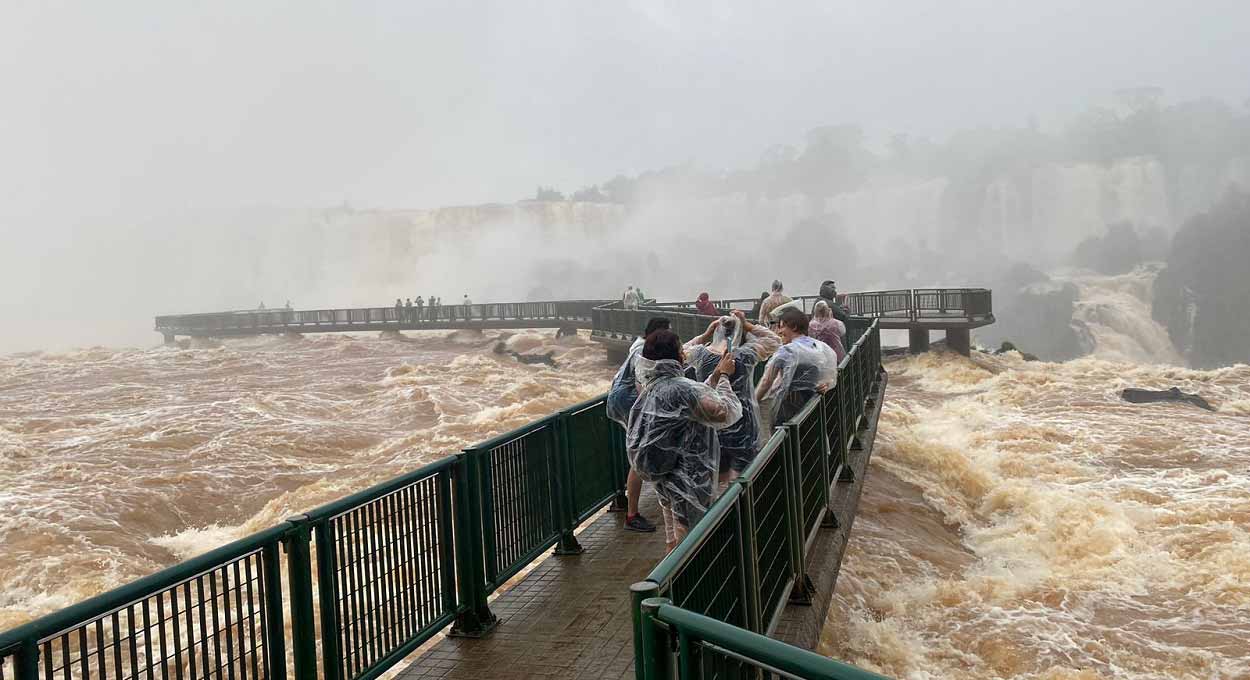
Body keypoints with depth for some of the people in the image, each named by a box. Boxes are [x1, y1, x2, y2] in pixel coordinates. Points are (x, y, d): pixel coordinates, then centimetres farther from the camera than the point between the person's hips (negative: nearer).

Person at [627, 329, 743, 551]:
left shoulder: (651, 387, 5)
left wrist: (716, 375, 8)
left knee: (674, 542, 22)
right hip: (688, 480, -9)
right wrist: (724, 376, -9)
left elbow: (699, 401, 12)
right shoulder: (681, 389, -24)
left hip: (665, 477, 9)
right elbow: (727, 413, -20)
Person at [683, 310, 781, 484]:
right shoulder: (745, 355, -14)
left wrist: (705, 335, 8)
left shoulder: (701, 354, -7)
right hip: (742, 428, -3)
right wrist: (747, 325, 2)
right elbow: (774, 340, 2)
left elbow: (683, 352, 16)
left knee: (722, 481, 17)